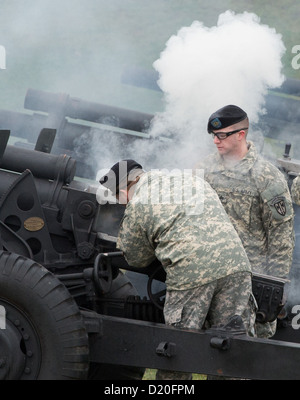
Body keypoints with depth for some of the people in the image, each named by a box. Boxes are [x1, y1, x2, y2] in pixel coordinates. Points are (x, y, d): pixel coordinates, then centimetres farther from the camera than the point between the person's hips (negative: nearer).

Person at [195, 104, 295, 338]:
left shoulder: (268, 177, -11)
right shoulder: (205, 168, 3)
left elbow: (281, 232, -8)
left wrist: (276, 281, -9)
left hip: (254, 275, -4)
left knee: (258, 333, 1)